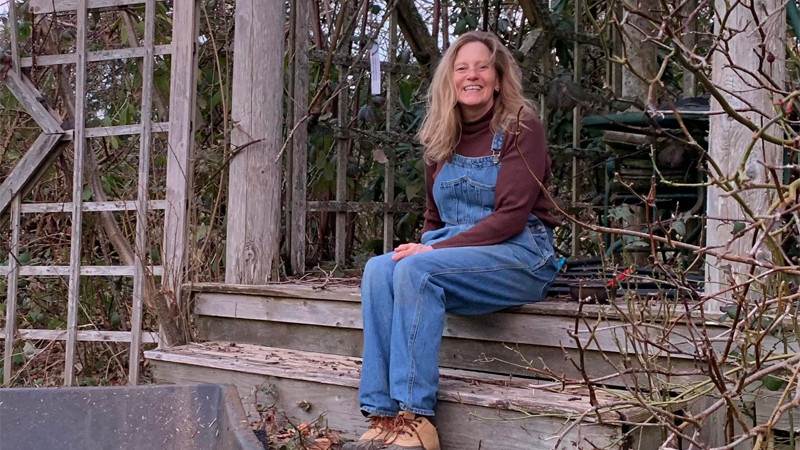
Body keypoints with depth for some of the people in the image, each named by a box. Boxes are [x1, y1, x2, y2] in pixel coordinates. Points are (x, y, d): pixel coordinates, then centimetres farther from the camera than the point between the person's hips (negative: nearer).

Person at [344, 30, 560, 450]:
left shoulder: (520, 128, -4)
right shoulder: (442, 140, 14)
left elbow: (510, 216, -14)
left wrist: (433, 251, -20)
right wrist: (423, 247, -4)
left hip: (520, 256, -6)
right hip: (453, 252, 6)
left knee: (416, 270, -31)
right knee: (379, 268, -23)